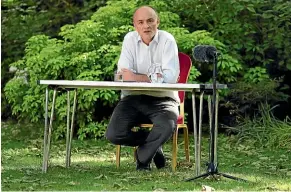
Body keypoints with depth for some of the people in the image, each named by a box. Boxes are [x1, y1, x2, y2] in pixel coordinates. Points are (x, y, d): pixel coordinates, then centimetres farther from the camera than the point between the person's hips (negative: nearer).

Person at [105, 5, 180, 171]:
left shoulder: (167, 40, -6)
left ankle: (143, 158, -2)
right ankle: (154, 146, 10)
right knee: (113, 135, -20)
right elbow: (125, 75, -11)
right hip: (133, 98, 2)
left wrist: (137, 77, -19)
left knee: (168, 126, -34)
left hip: (162, 99, -2)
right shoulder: (130, 39, 1)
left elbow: (171, 76, -18)